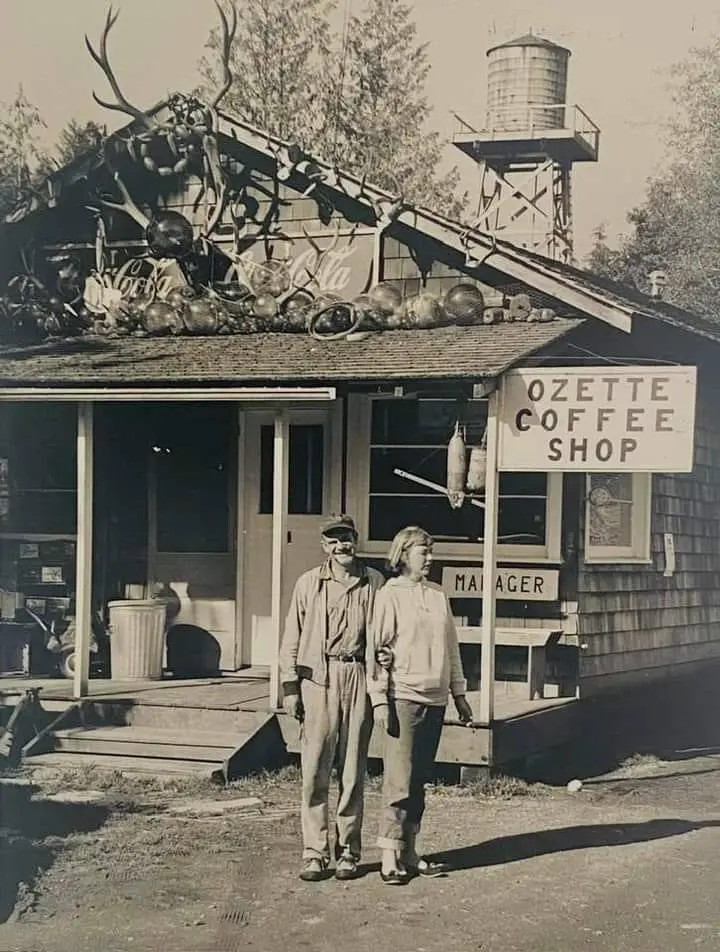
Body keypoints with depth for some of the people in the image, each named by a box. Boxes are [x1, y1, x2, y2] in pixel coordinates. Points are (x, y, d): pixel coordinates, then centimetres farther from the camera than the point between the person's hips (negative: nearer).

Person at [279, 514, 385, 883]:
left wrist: (385, 655, -3)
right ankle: (314, 852, 4)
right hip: (317, 678, 0)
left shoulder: (374, 583, 8)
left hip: (359, 679, 0)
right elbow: (292, 638, 9)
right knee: (314, 769, -2)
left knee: (353, 770, 4)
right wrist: (290, 686, 4)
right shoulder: (308, 583, 7)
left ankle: (348, 851, 13)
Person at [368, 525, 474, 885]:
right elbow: (377, 648, -7)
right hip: (403, 696, -6)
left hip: (435, 697, 6)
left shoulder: (438, 595, 14)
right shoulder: (389, 595, -4)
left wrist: (459, 694, 18)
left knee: (419, 779, 9)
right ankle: (390, 857, -5)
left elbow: (451, 647, 19)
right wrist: (379, 700, -12)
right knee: (399, 778, -9)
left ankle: (409, 853, 14)